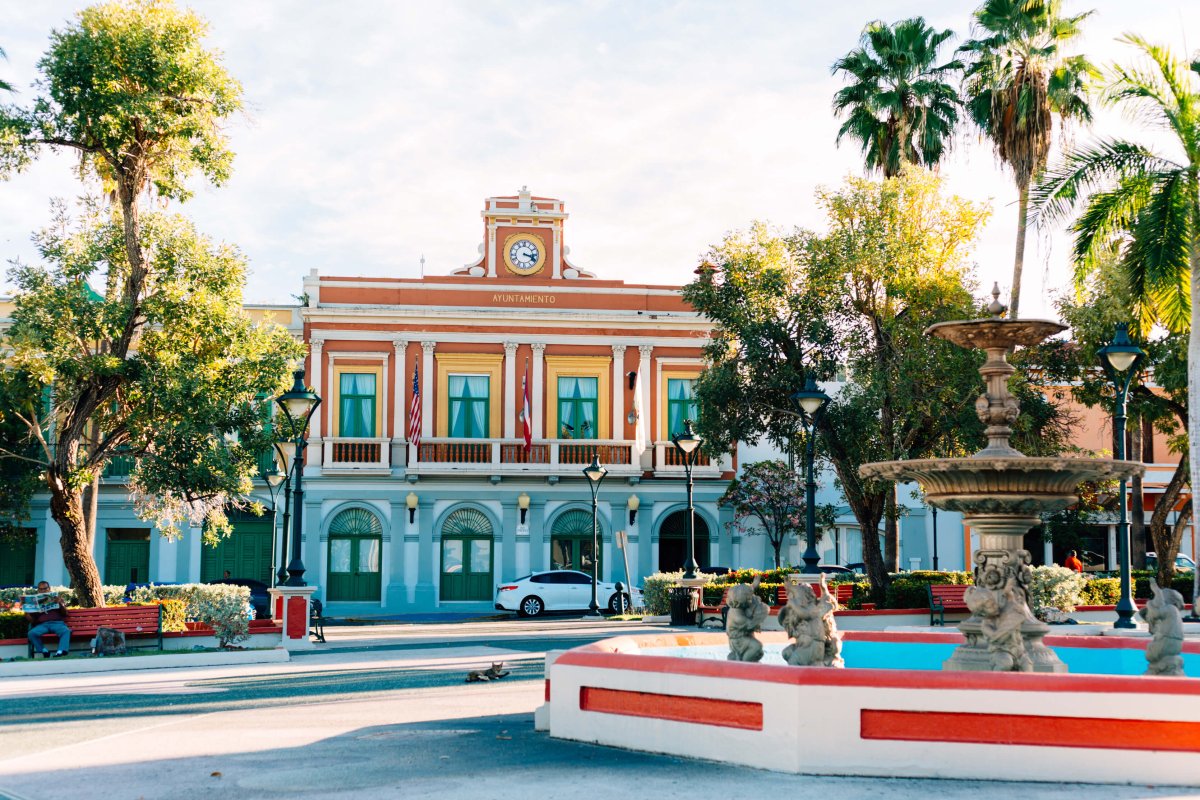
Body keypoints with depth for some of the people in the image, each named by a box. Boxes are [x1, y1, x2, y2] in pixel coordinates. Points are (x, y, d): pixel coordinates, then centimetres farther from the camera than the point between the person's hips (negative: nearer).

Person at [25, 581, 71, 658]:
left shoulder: (56, 598, 24)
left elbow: (65, 613, 12)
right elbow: (32, 620, 18)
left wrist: (60, 603, -5)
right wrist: (27, 613, -2)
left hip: (57, 623, -1)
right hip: (42, 624, 1)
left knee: (66, 631, -35)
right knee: (32, 633, -32)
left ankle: (60, 652, -50)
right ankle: (44, 652, -33)